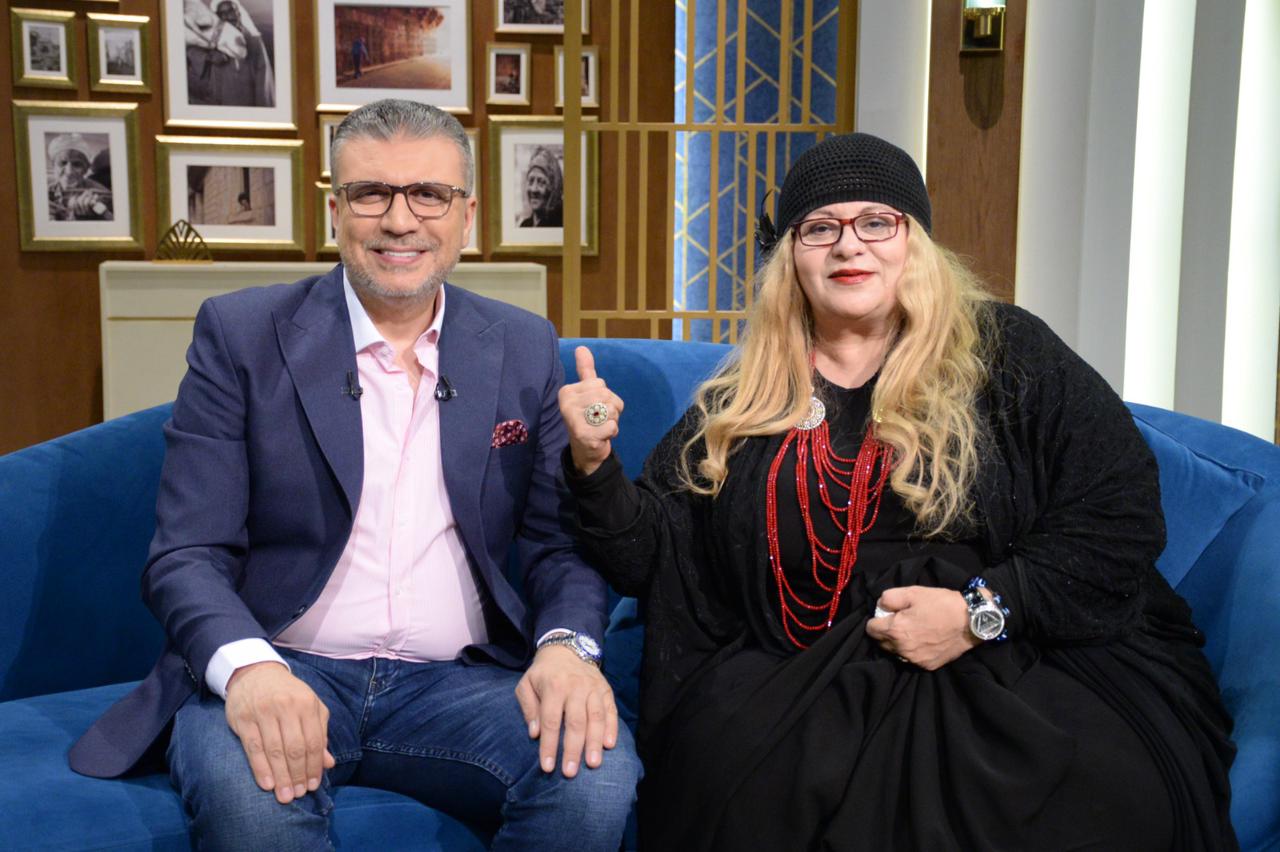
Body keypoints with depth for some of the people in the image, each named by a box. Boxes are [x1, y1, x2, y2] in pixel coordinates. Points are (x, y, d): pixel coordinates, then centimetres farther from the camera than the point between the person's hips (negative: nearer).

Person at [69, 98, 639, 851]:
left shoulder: (526, 349, 8)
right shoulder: (241, 334, 1)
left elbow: (558, 540, 8)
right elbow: (188, 554, -4)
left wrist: (568, 645, -14)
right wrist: (245, 666, -26)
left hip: (456, 683, 3)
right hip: (280, 675, -2)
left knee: (596, 775, -26)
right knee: (248, 791, -35)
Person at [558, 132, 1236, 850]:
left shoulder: (1004, 352, 5)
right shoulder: (740, 402, 14)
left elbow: (1122, 515, -1)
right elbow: (652, 556, 12)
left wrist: (983, 612, -11)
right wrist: (595, 463, -6)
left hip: (1025, 660, -1)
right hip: (811, 677, 2)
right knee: (730, 765, -29)